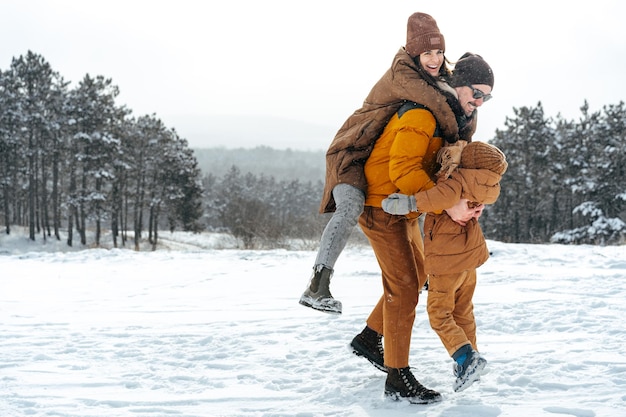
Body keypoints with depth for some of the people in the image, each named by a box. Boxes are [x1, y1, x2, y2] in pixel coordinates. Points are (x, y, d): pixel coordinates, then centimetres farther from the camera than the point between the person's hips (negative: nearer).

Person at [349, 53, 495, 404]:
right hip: (381, 207, -10)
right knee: (403, 286, -10)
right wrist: (447, 204, -36)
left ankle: (369, 340, 34)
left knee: (416, 278, 19)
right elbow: (404, 170, -32)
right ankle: (398, 378, -4)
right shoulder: (423, 114, -24)